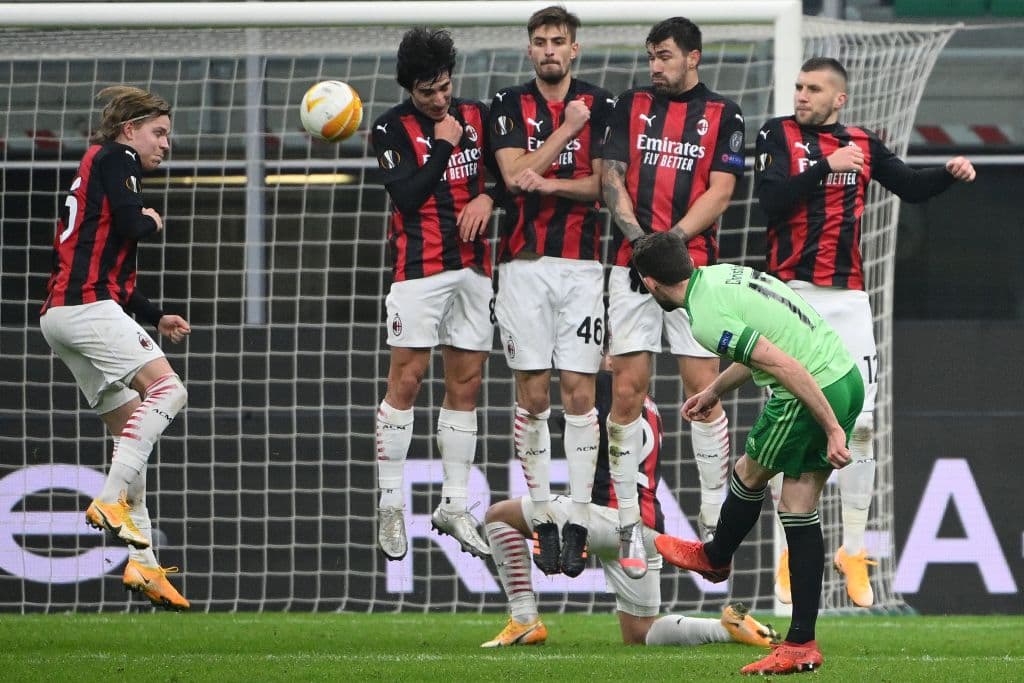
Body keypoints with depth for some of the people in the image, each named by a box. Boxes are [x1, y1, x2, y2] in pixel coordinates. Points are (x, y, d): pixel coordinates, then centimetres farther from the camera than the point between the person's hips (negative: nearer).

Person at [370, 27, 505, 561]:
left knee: (465, 385, 6)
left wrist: (487, 198, -5)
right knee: (406, 380, -8)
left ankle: (454, 506, 11)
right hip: (419, 270, -5)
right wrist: (443, 144, -13)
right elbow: (407, 197, -14)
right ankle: (390, 506, -2)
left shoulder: (476, 116, 8)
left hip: (472, 266, 5)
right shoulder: (393, 128, -5)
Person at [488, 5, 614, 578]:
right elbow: (515, 173, -7)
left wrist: (548, 183, -15)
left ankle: (577, 522, -3)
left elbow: (603, 183, -2)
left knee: (579, 391, -4)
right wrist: (568, 128, -7)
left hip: (581, 262, -1)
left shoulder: (601, 105, 5)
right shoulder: (510, 104, 6)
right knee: (533, 393, -1)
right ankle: (542, 519, 5)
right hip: (525, 264, 1)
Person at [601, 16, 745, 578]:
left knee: (703, 388, -4)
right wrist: (638, 237, -11)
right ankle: (628, 525, 1)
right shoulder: (631, 106, 11)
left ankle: (712, 520, 4)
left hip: (693, 266, -1)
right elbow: (612, 179, 5)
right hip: (632, 264, 1)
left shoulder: (722, 116, 6)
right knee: (627, 390, -4)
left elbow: (719, 193, -2)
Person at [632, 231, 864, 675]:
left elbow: (787, 366, -23)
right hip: (848, 378, 8)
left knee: (749, 475, 20)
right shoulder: (723, 273, 12)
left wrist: (832, 430, -21)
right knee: (800, 511, 12)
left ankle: (714, 557, 48)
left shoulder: (707, 320, -18)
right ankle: (801, 644, 13)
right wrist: (713, 392, 40)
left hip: (813, 394, -8)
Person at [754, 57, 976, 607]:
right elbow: (771, 201, -11)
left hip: (847, 298, 3)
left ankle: (853, 548, 9)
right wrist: (825, 166, -19)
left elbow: (910, 187, 10)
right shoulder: (778, 135, 1)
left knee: (860, 424, -1)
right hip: (794, 294, -3)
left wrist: (950, 173, -9)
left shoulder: (863, 145, 11)